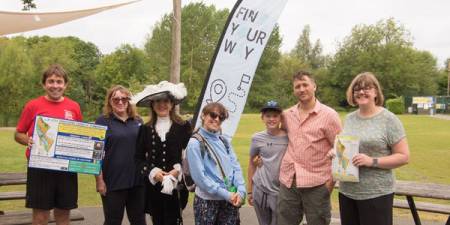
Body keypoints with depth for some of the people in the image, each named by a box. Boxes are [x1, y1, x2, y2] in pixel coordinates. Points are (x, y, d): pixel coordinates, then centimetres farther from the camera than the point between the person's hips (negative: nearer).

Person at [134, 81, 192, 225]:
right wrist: (152, 171, -10)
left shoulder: (183, 126, 0)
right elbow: (139, 158, 5)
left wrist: (178, 170, -14)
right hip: (153, 185, 2)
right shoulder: (145, 129, 5)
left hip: (176, 185, -2)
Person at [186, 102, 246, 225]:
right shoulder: (195, 143, -8)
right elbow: (199, 176, -14)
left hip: (231, 200, 5)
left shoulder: (224, 141, 9)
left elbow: (236, 167, 6)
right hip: (207, 201, -5)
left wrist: (241, 190, -10)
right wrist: (225, 194, -16)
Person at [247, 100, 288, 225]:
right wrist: (249, 190, 10)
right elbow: (252, 164, 9)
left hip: (282, 192, -2)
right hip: (260, 191, 2)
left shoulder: (289, 138, -6)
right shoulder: (257, 138, -1)